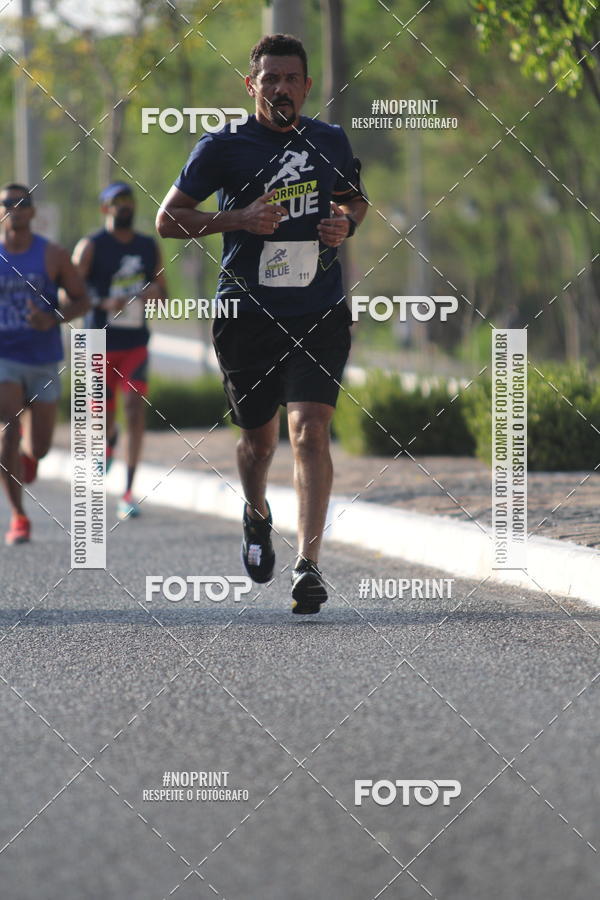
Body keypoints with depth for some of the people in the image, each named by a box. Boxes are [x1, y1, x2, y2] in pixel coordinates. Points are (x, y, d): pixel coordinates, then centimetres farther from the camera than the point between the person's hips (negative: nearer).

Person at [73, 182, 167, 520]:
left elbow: (163, 292, 18)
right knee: (103, 419, 5)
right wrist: (104, 304, -26)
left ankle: (129, 493, -15)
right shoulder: (91, 246, -4)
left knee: (136, 409, -15)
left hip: (136, 343, 2)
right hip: (102, 345, -2)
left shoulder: (150, 247, 9)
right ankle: (110, 441, 45)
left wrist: (154, 291, -6)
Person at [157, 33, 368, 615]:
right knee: (258, 439, 12)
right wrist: (239, 219, -14)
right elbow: (167, 219, 0)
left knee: (309, 430, -16)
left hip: (319, 314, 1)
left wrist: (346, 222, 2)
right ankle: (257, 518, 46)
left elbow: (355, 197, 26)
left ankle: (308, 566, -19)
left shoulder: (330, 142, 8)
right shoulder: (222, 147, -2)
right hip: (247, 315, 0)